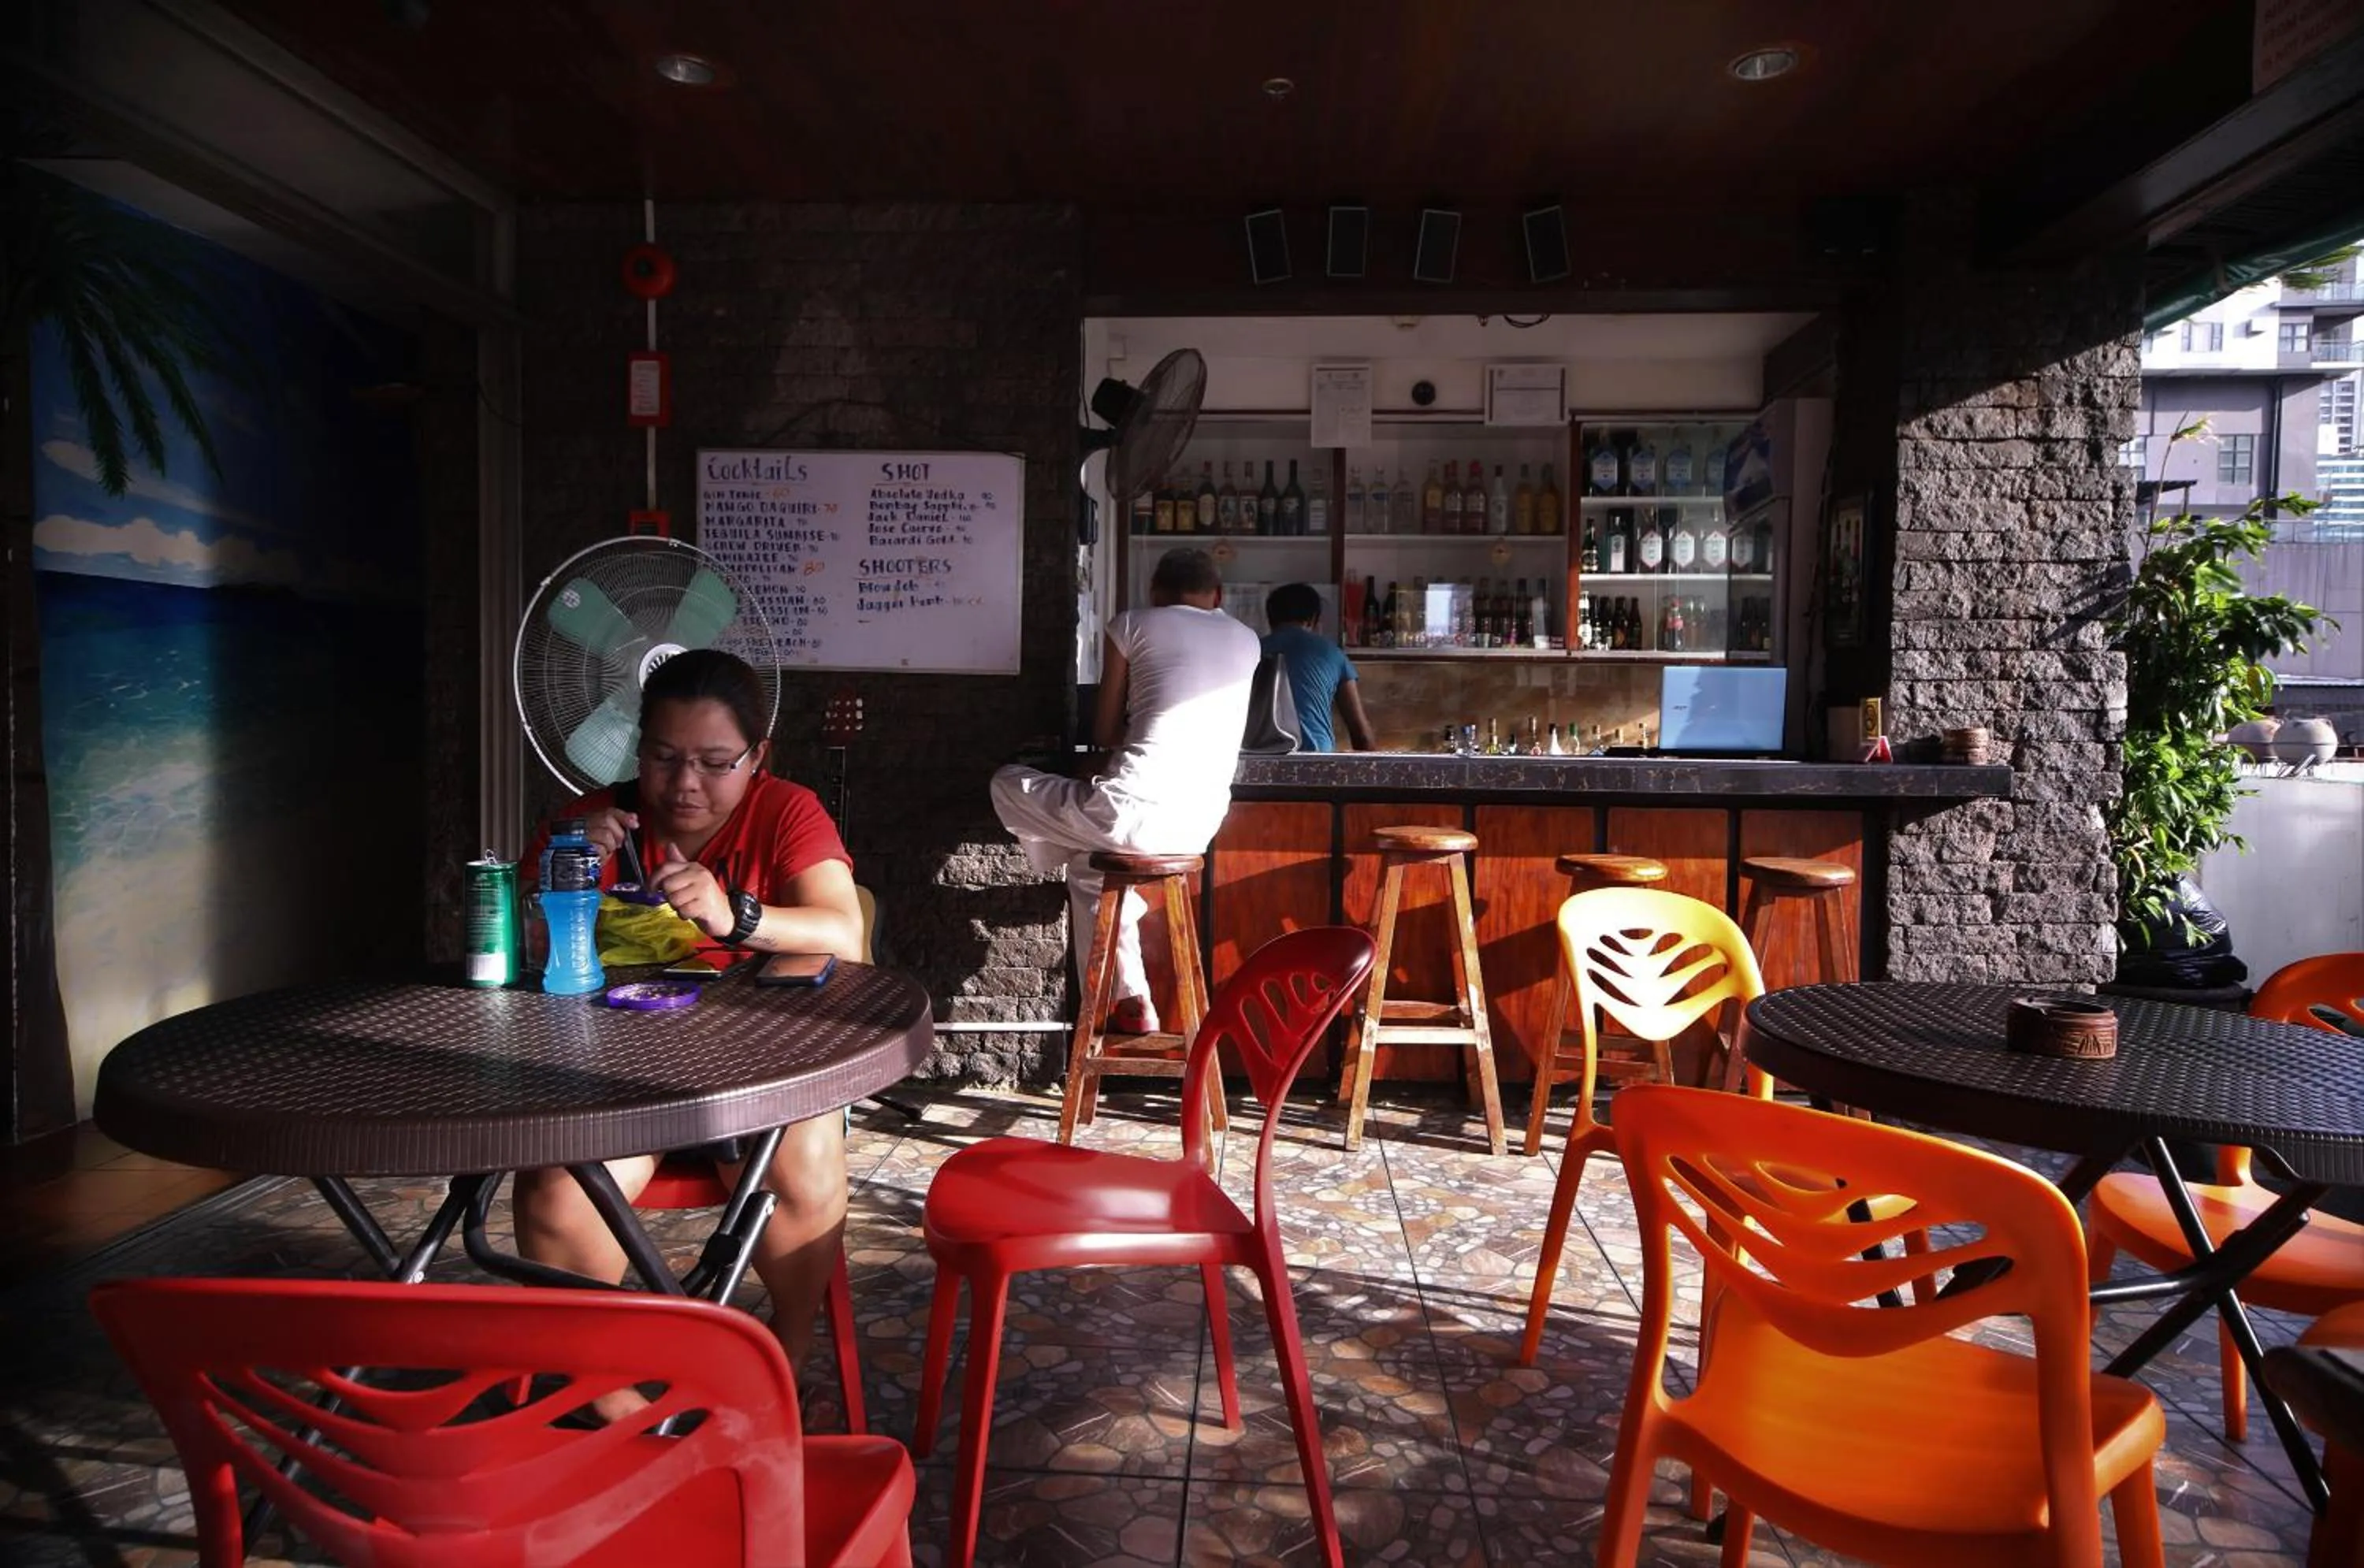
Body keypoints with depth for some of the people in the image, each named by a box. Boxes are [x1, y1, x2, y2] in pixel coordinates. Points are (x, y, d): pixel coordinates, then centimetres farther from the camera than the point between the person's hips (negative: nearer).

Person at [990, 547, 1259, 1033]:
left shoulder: (1132, 625, 4)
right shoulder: (1246, 641, 17)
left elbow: (1105, 735, 8)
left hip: (1137, 811, -6)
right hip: (1202, 826, 6)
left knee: (1009, 785, 20)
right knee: (1091, 857, 34)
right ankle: (1124, 1000, 31)